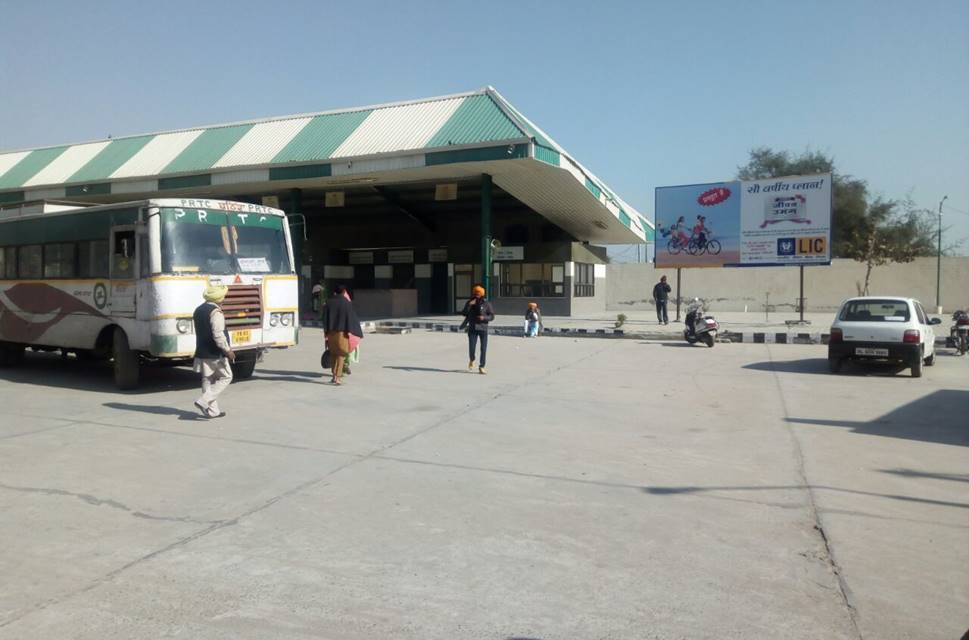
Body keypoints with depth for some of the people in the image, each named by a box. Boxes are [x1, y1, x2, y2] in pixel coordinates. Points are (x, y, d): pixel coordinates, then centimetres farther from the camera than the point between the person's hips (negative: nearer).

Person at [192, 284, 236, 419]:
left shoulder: (198, 310, 12)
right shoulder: (215, 312, -16)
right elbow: (218, 335, -24)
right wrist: (228, 350, -17)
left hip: (202, 353, 8)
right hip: (216, 353, -8)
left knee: (208, 380, 11)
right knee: (225, 377, 4)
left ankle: (212, 410, 13)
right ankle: (204, 401, -7)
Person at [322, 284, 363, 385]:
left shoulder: (329, 303, 2)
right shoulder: (347, 303, -8)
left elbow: (325, 317, 1)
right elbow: (351, 317, -8)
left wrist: (326, 331, 4)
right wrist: (350, 331, -1)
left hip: (331, 332, 4)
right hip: (342, 332, -4)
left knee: (334, 353, 17)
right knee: (341, 354, 2)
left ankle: (334, 375, 18)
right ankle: (338, 377, -4)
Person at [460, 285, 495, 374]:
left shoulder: (486, 304, 0)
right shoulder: (469, 303, 5)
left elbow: (492, 316, 0)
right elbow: (464, 313, -5)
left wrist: (484, 317, -18)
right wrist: (469, 305, -19)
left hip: (483, 328, -1)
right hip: (472, 328, 1)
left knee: (483, 349, -3)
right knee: (471, 347, -2)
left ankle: (481, 367, 5)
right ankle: (471, 360, 30)